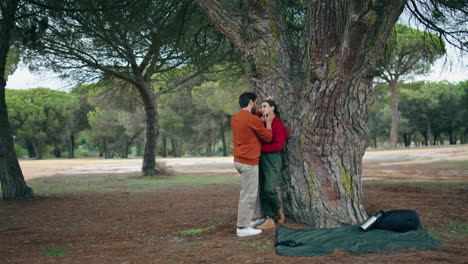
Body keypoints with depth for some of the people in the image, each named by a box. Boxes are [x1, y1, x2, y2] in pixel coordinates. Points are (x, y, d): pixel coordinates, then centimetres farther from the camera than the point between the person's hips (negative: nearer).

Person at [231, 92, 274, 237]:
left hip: (239, 160, 9)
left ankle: (255, 218, 30)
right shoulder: (253, 120, -16)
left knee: (254, 189, 21)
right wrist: (268, 123, 7)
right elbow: (268, 138, -6)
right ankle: (242, 227, -1)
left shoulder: (235, 118, 9)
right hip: (249, 162, -9)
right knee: (248, 194, -4)